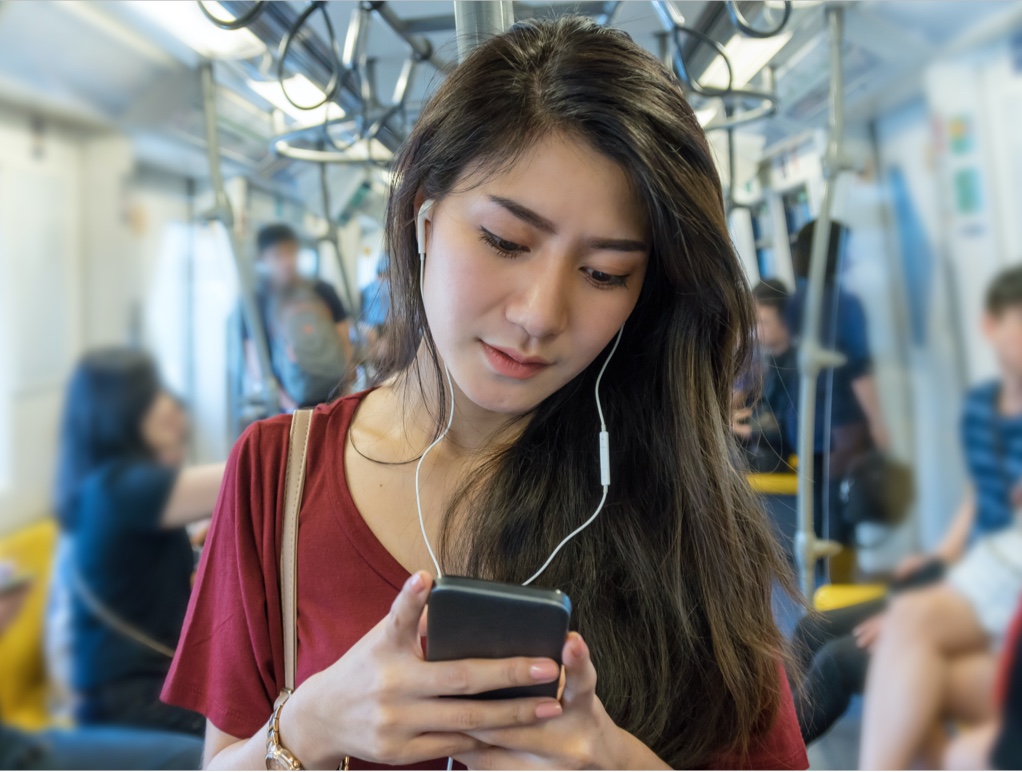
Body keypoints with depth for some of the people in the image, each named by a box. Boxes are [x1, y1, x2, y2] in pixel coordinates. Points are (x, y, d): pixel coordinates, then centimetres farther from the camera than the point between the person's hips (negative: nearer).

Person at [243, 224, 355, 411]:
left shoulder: (323, 291, 10)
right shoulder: (258, 302, 2)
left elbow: (345, 344, 12)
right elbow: (255, 363, -1)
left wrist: (345, 383, -2)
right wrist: (282, 397, -13)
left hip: (333, 396, 2)